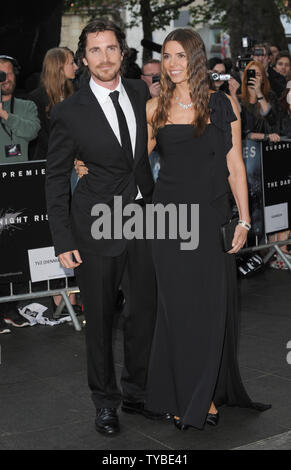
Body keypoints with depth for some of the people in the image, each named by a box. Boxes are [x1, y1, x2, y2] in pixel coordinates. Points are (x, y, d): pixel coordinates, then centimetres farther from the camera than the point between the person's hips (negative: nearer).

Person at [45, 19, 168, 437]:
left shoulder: (141, 92, 4)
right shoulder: (69, 112, -7)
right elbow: (56, 179, -3)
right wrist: (63, 241, -8)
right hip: (97, 225, -4)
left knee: (146, 311, 10)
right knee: (100, 318, 7)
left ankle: (136, 392, 29)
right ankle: (105, 400, 25)